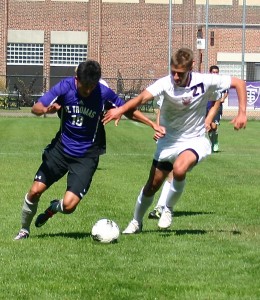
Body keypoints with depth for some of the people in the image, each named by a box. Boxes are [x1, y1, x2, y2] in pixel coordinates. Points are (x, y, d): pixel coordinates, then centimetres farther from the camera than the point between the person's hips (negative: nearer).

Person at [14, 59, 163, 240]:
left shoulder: (104, 93, -14)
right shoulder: (65, 87, -12)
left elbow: (128, 111, 2)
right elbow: (36, 108, -10)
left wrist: (153, 124, -5)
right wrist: (46, 110, -33)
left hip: (86, 156, -2)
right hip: (60, 148, 2)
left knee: (69, 205, -16)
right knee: (35, 191, -5)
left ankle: (53, 208, 23)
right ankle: (24, 230, 23)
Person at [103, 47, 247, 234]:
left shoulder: (204, 82, -19)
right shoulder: (166, 83, -21)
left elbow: (239, 83, -8)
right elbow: (143, 97, -39)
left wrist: (242, 113, -18)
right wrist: (121, 109, -58)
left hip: (195, 140, -2)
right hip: (168, 140, 2)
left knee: (179, 169, -32)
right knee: (152, 185, 9)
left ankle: (168, 210, -4)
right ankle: (136, 222, 35)